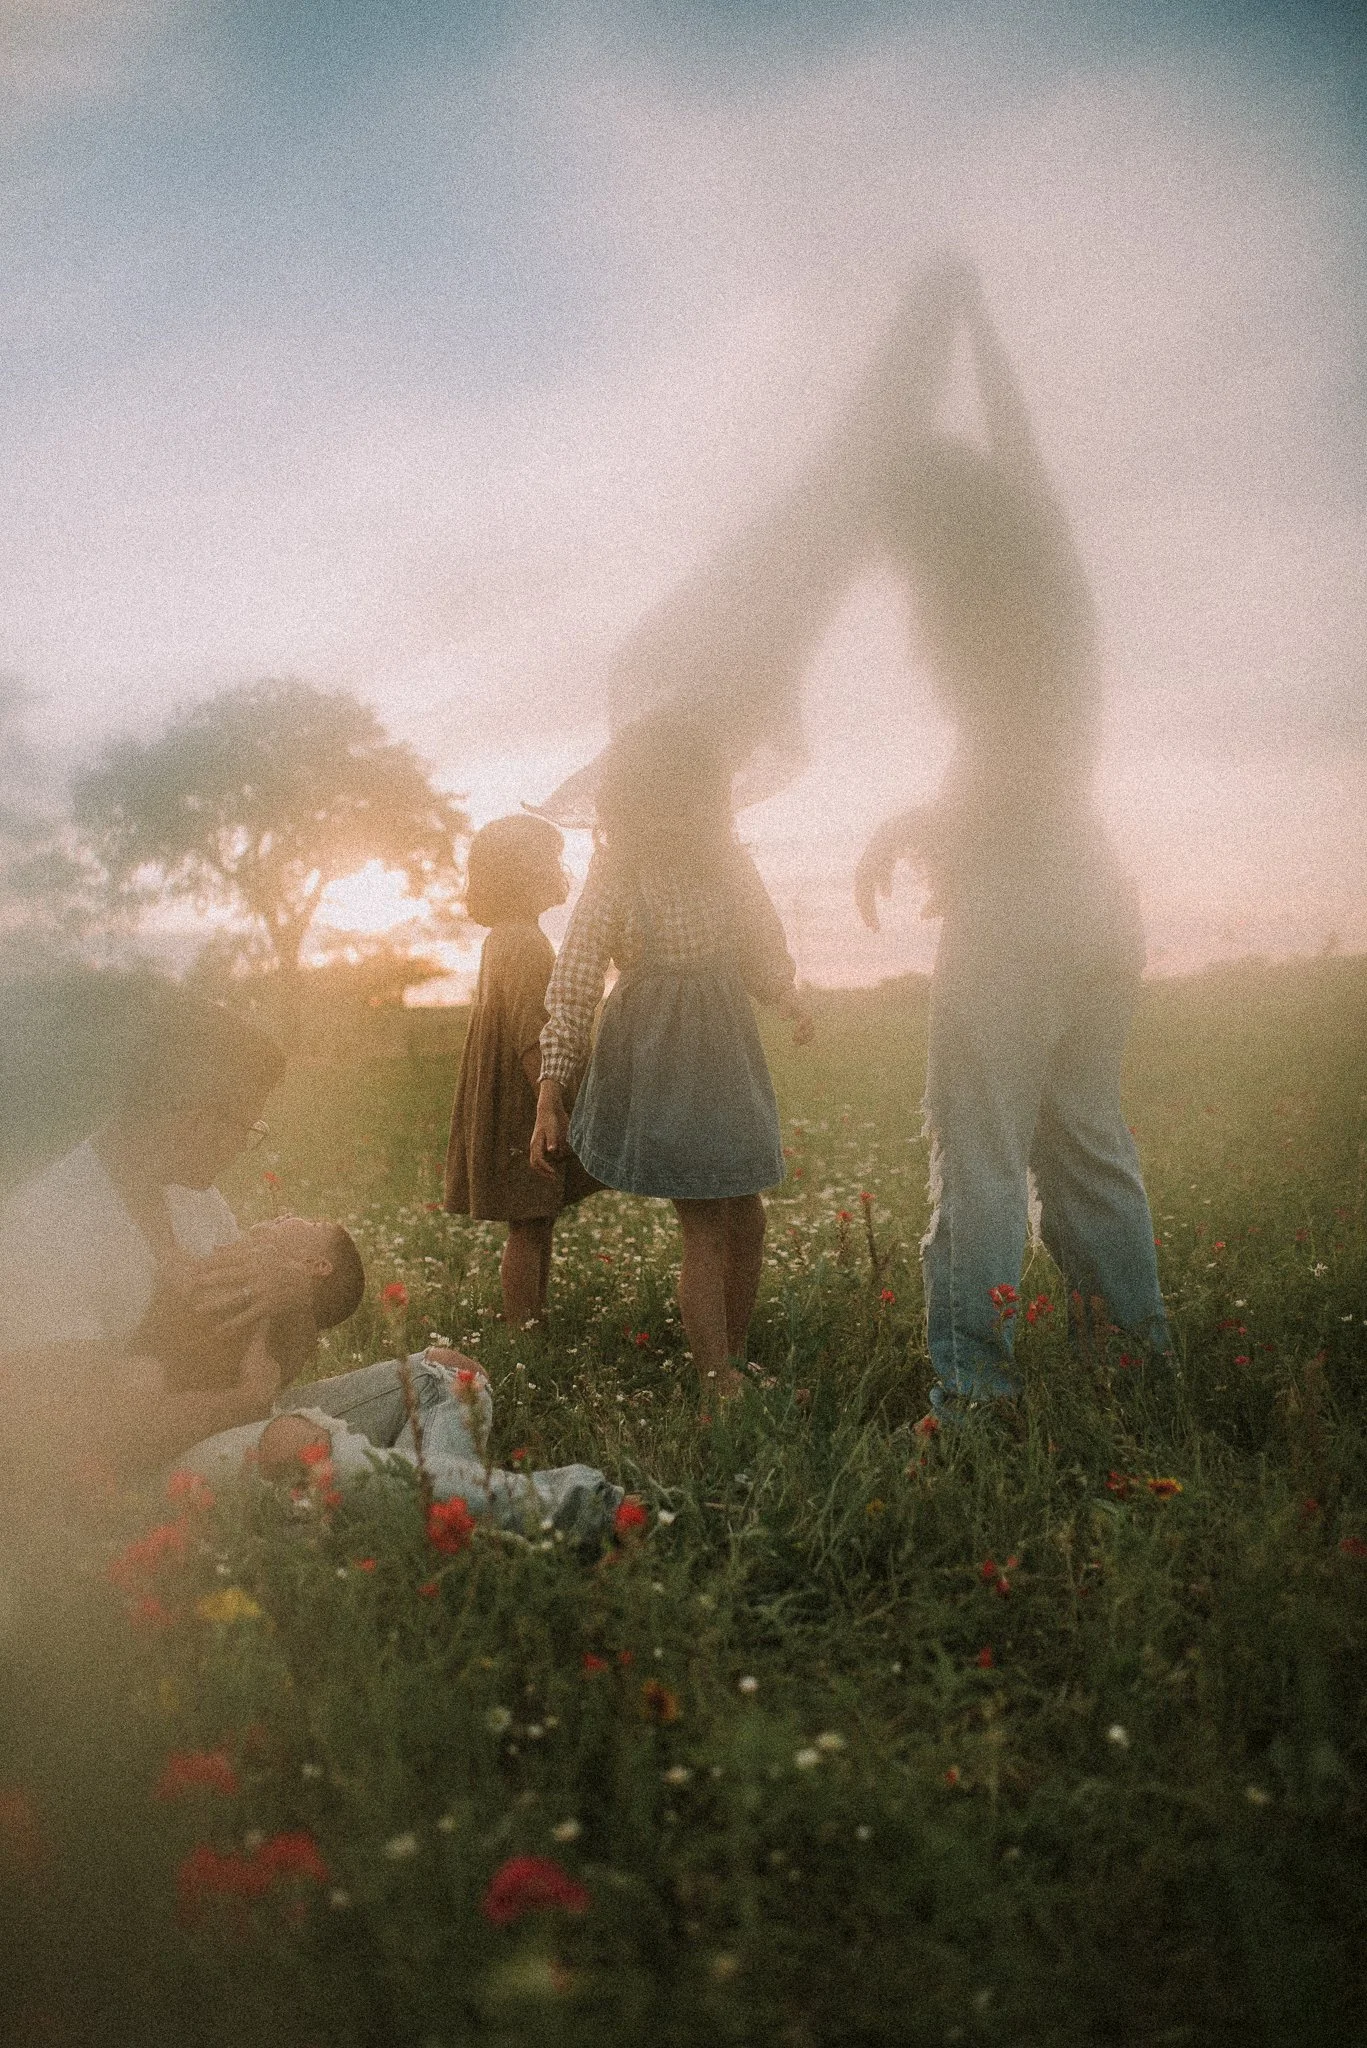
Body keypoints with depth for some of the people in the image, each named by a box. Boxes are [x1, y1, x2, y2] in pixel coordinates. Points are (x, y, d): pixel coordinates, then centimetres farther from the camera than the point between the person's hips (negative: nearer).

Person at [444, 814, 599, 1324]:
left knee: (534, 1227, 14)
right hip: (525, 1113, -10)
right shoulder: (525, 944, -17)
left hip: (516, 1110, 10)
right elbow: (531, 1043, -22)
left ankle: (530, 1326, 21)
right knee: (529, 1229, -5)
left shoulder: (505, 939, 15)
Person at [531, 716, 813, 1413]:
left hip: (728, 1047, 5)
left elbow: (762, 946, 16)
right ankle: (719, 1389, 3)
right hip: (656, 1058, -5)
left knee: (745, 1216, 7)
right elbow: (571, 988, -12)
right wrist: (550, 1094, -16)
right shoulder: (616, 874, -10)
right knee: (704, 1223, -6)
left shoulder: (727, 861, 3)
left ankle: (733, 1363, 25)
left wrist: (788, 998, 0)